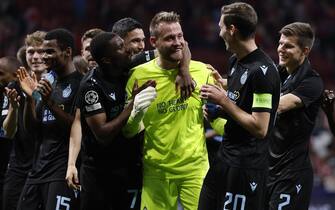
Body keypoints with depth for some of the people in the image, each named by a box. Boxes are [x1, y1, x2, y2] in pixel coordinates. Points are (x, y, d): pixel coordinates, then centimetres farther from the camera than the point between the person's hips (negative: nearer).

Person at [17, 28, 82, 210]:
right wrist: (30, 98, 0)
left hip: (62, 173, -8)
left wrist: (50, 102, -20)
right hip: (38, 168, 8)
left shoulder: (80, 84, -7)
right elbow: (31, 127, 16)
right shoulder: (48, 82, 18)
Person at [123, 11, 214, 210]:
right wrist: (136, 115, -18)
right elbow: (128, 132, 2)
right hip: (157, 169, 0)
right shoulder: (140, 75, -3)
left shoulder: (201, 71, -2)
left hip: (195, 166, 0)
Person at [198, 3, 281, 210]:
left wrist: (223, 101, -15)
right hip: (225, 158, 9)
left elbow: (260, 128, -21)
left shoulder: (262, 70, -19)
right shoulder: (235, 61, 11)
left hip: (246, 167, -9)